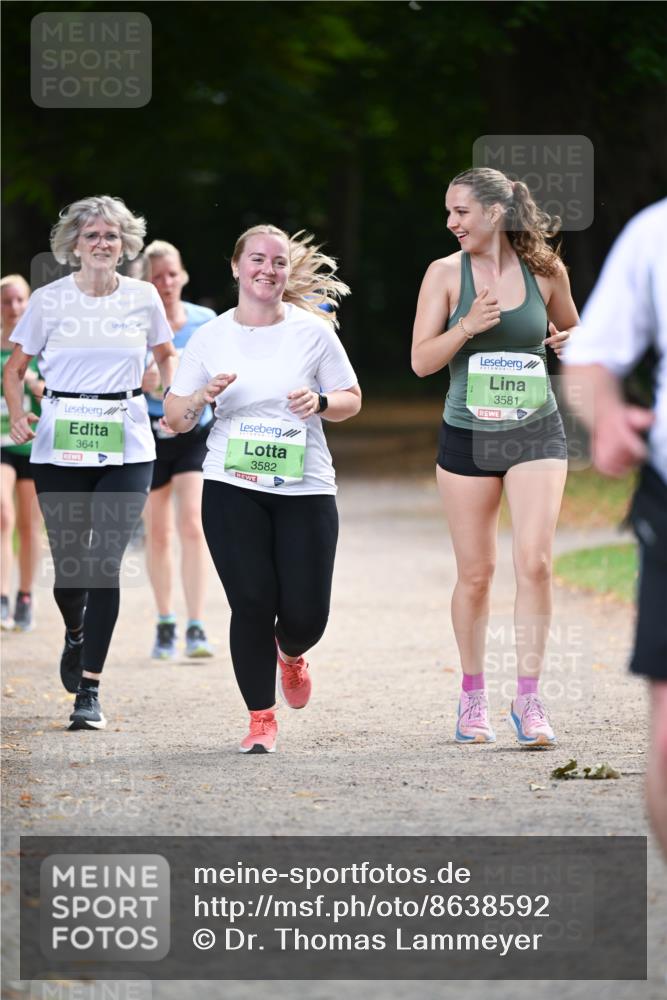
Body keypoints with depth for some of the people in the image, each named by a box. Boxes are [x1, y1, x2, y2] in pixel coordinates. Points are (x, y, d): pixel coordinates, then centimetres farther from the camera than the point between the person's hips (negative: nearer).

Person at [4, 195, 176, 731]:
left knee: (106, 561, -11)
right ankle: (76, 634, 40)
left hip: (127, 449, 0)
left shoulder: (144, 297, 4)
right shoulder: (48, 300, 1)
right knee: (69, 560, 3)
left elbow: (165, 354, 22)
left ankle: (89, 690, -8)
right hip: (60, 447, 0)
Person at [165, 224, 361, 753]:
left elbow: (351, 401, 10)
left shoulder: (313, 332, 3)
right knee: (252, 604, -9)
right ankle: (261, 719, 6)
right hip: (232, 489, 0)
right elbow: (175, 417, 8)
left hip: (305, 488, 0)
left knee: (305, 614, -2)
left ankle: (290, 654, 36)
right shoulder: (210, 337, 4)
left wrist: (321, 402, -12)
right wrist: (202, 396, -14)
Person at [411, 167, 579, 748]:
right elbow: (421, 361, -5)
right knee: (475, 573, 5)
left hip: (536, 433, 0)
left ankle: (528, 700, -7)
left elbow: (570, 328, 19)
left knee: (534, 561, -13)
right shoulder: (447, 274, -2)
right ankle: (473, 695, 22)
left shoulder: (545, 270, 0)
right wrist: (467, 327, -20)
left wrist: (571, 340, -4)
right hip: (468, 436, 0)